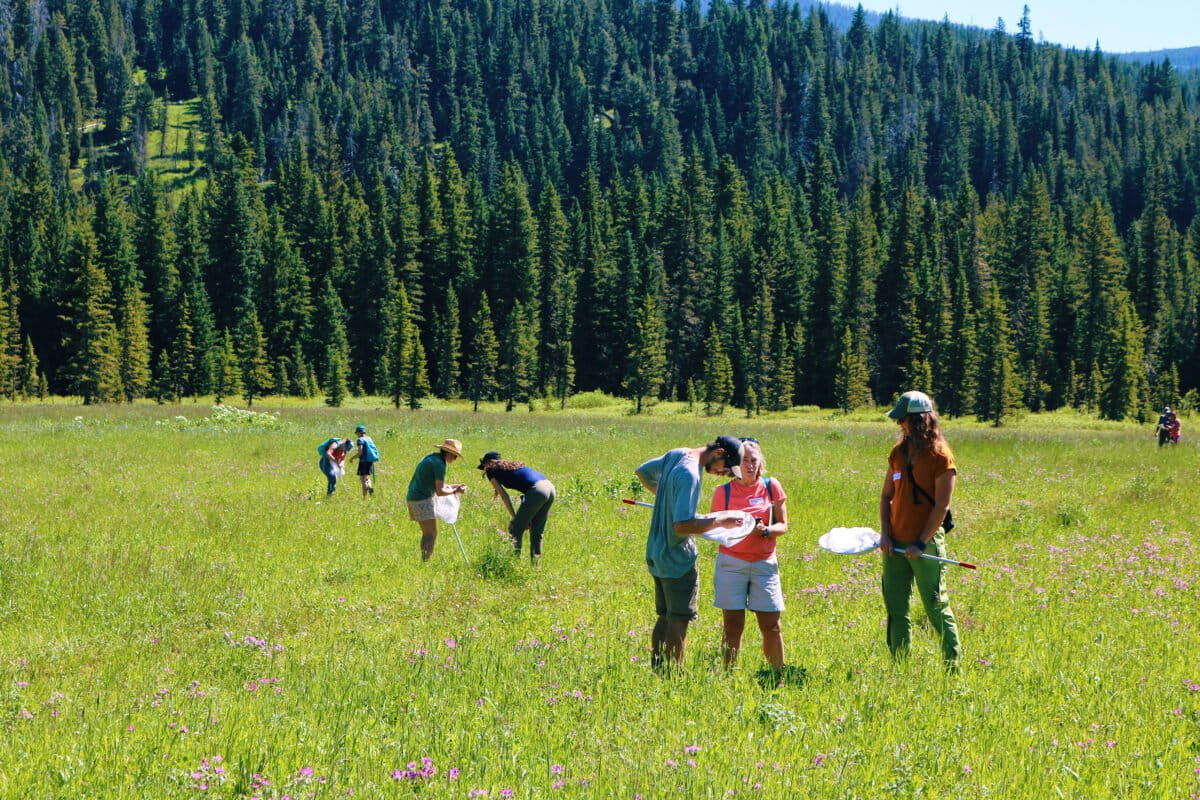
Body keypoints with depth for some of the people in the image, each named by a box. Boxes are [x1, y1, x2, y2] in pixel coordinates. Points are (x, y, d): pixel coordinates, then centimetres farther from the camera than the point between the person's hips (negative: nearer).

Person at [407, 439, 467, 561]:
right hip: (423, 499, -10)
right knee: (431, 534, -9)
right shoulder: (439, 464, -14)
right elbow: (440, 492, -18)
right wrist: (455, 491, -4)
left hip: (413, 497, 10)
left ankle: (424, 562, 16)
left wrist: (454, 486, 21)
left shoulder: (432, 458, 17)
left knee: (427, 534, 16)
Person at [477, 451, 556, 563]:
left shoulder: (491, 470, 13)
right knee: (536, 532, 17)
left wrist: (514, 517, 12)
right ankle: (535, 564, 18)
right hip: (550, 488, 7)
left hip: (537, 490, -7)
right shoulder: (512, 465, 32)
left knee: (516, 529, 1)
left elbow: (504, 495, 7)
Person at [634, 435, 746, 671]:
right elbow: (682, 525, -29)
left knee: (665, 617, 17)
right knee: (678, 623, -1)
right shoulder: (689, 475, -25)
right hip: (678, 559, -9)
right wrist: (720, 523, -21)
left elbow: (642, 472, 22)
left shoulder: (676, 455, 4)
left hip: (657, 553, 9)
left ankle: (656, 670, 22)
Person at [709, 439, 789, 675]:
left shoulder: (771, 487, 3)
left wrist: (765, 530, -16)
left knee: (771, 625, 0)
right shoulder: (724, 492, 0)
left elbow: (783, 525, 4)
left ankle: (779, 675, 14)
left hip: (764, 564, 1)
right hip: (731, 563, -1)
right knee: (733, 624, -2)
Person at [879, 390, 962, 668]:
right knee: (896, 608, 7)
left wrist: (921, 543, -15)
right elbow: (886, 496, 13)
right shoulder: (898, 453, 9)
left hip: (926, 544, -6)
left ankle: (954, 664, 8)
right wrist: (885, 534, 0)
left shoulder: (940, 457, -10)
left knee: (937, 607, -1)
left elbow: (941, 506, -12)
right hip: (895, 545, 6)